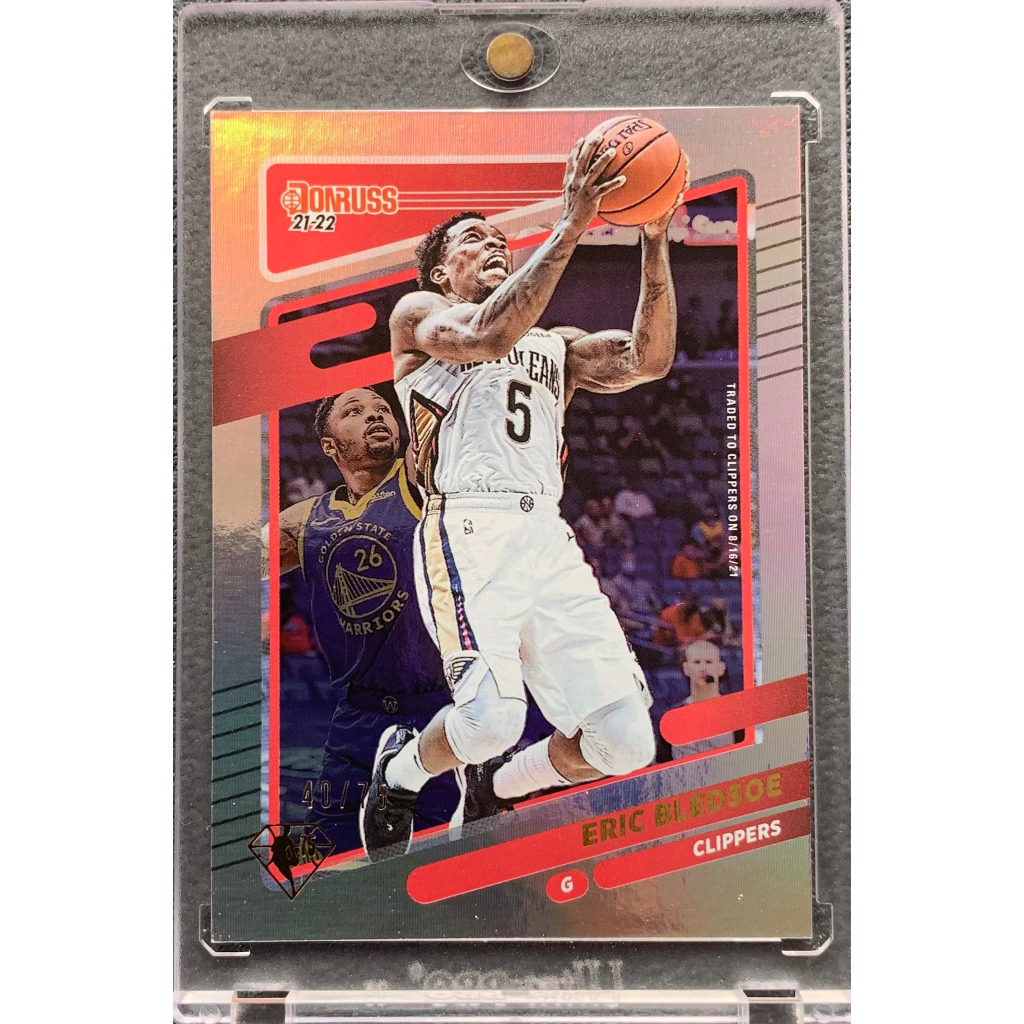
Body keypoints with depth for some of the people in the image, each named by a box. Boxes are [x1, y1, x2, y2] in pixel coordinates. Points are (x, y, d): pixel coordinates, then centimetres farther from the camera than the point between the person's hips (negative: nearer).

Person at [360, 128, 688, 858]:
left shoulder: (556, 346, 28)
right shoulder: (417, 315, 15)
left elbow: (647, 360, 8)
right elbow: (487, 337, -9)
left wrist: (655, 242, 0)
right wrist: (569, 227, -11)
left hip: (550, 538, 5)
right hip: (470, 531, -5)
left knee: (626, 743, -5)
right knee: (491, 718, -26)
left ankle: (491, 786, 25)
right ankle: (400, 769, 11)